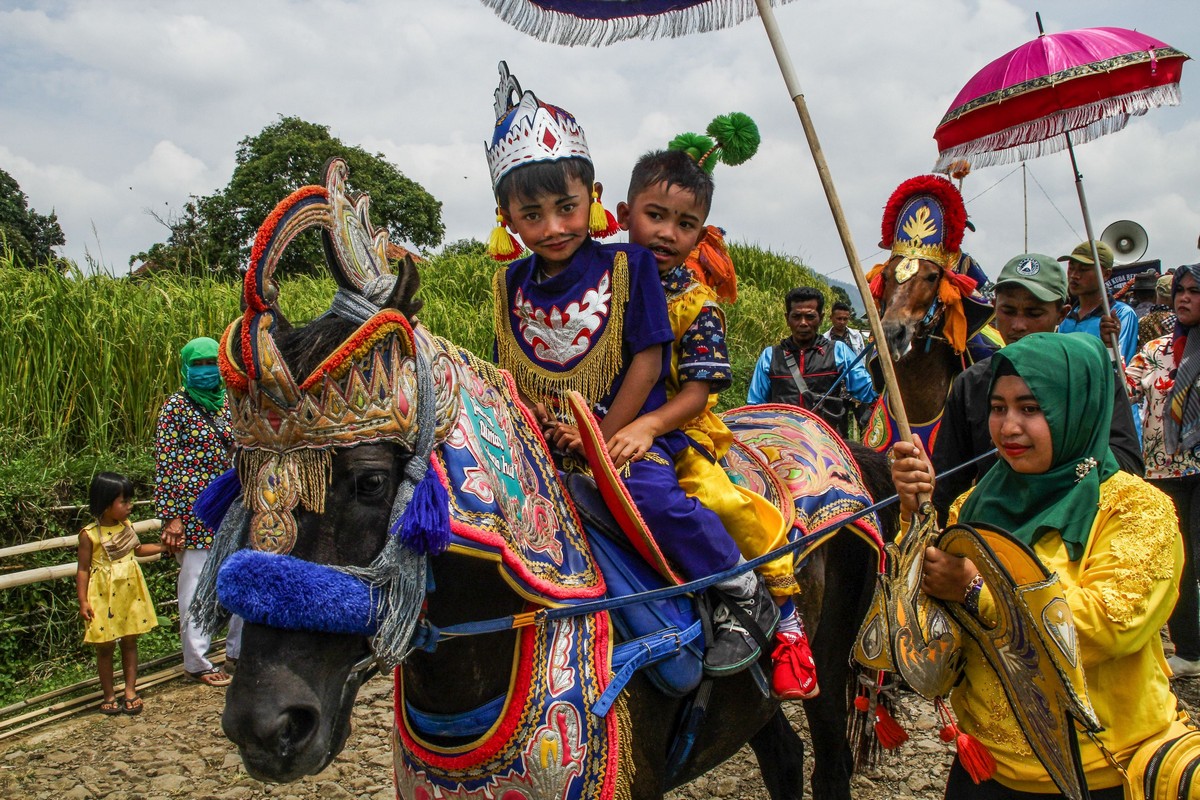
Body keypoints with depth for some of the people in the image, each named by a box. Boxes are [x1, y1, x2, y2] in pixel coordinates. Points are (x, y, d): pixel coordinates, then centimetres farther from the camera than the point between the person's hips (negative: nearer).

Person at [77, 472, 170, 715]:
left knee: (130, 642, 10)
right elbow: (83, 570, -11)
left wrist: (164, 547, 16)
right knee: (105, 647, 6)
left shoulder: (126, 526, 2)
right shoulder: (89, 535, -14)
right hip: (104, 597, -5)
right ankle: (109, 696, 18)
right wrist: (83, 601, -14)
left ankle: (130, 691, 19)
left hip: (130, 594, 5)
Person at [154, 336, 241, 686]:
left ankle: (238, 648, 26)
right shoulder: (176, 406, -6)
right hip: (194, 512, -6)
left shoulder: (227, 404, 11)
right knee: (196, 586, 1)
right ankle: (197, 663, 14)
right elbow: (165, 463, -10)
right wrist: (171, 516, -15)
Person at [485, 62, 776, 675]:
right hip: (546, 441, 5)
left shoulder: (627, 265, -4)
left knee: (651, 496, -30)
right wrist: (538, 419, -10)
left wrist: (604, 440, -11)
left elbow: (647, 360, -8)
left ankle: (747, 599, -10)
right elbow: (509, 372, 11)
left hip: (630, 429, -5)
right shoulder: (512, 284, 8)